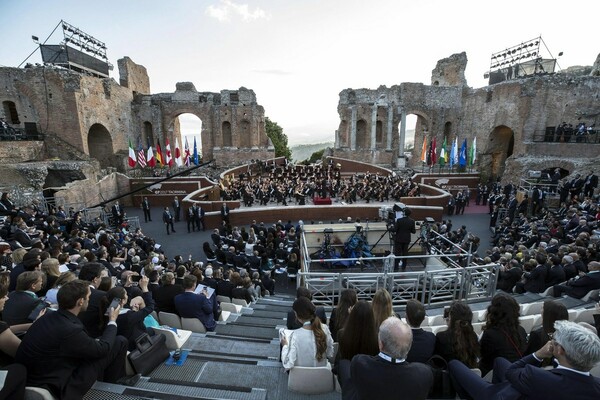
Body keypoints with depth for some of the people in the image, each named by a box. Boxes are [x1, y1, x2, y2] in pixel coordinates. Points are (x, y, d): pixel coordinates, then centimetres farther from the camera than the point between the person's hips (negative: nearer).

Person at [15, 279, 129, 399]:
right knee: (119, 342, -9)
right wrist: (112, 321, 1)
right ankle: (111, 385, 16)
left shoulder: (49, 316, -4)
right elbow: (103, 349, -12)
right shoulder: (69, 330, -29)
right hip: (54, 389, -8)